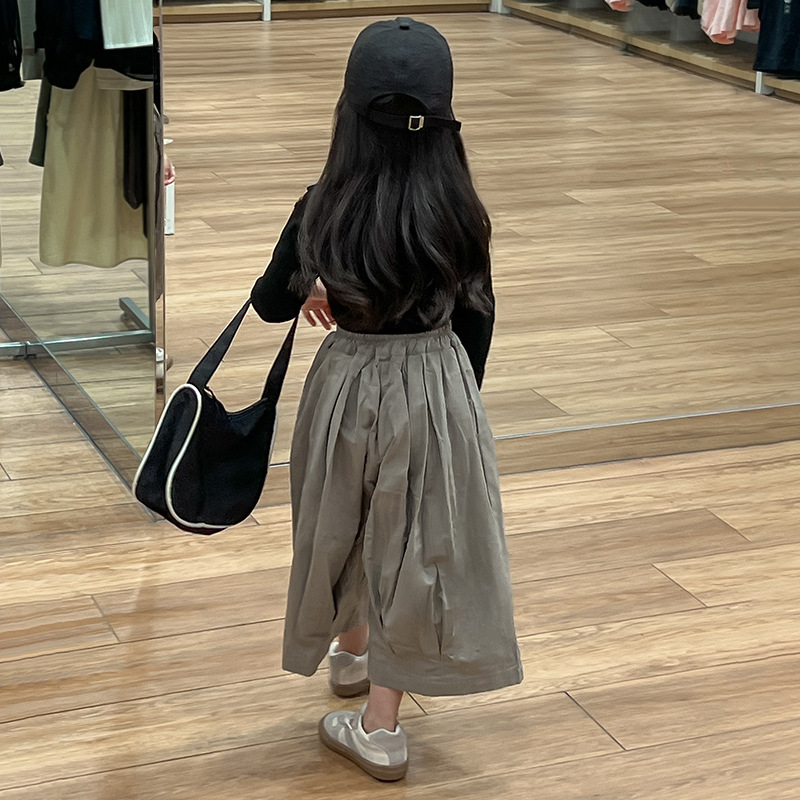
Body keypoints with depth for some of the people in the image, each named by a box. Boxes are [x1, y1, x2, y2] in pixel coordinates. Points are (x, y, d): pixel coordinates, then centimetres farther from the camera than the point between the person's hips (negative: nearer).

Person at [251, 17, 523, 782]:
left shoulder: (323, 208, -15)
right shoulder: (460, 212, -15)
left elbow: (272, 304, -2)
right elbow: (476, 319, -3)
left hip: (346, 385, 1)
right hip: (436, 387, -1)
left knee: (347, 526, 24)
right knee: (409, 542, 10)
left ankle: (351, 653, 47)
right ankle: (379, 725, 15)